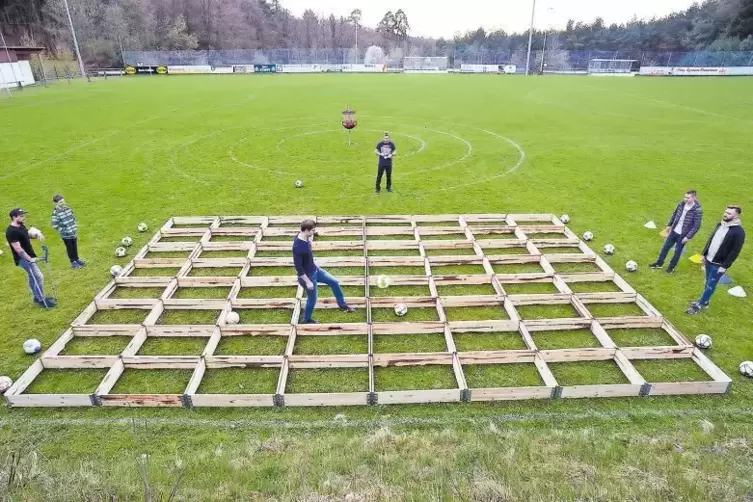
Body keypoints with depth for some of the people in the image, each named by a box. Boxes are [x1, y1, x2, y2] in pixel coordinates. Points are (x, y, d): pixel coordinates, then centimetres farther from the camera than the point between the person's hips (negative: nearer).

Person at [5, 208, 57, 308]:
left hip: (30, 256, 10)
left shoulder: (21, 225, 4)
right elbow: (18, 249, -27)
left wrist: (37, 235, 1)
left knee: (33, 277, 19)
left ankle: (38, 297, 33)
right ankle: (41, 300, 0)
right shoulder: (11, 231, -24)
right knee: (39, 277, -10)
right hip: (23, 258, -10)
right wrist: (30, 259, -26)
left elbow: (26, 235, 23)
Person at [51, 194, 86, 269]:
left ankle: (77, 259, 36)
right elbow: (55, 225, -16)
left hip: (74, 232, 5)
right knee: (70, 248, 9)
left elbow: (73, 218, 13)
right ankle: (73, 262, 24)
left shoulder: (68, 208, -1)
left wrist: (75, 227, 9)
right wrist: (63, 231, -14)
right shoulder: (55, 213, -19)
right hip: (66, 235, -5)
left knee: (75, 246, 18)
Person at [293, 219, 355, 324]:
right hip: (307, 275, -9)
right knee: (312, 299, 13)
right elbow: (298, 267, -28)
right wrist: (308, 282, -23)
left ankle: (342, 305, 36)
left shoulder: (304, 237, -9)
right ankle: (306, 320, 40)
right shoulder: (298, 247, -36)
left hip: (315, 270, 9)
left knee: (334, 282, 15)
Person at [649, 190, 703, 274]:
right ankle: (659, 263, 31)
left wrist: (688, 237, -19)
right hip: (674, 231, 5)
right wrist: (669, 225, 12)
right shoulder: (682, 203, -7)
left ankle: (671, 267, 29)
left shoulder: (697, 210, -22)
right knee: (666, 246, 15)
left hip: (683, 235, -5)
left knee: (677, 251, 10)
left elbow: (697, 226, -18)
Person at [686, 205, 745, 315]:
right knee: (707, 282, 19)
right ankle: (703, 301, 32)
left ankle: (699, 305, 12)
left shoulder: (738, 232, -20)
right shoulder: (720, 224, 3)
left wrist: (725, 266, -18)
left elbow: (735, 251, -18)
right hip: (708, 260, 7)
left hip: (718, 265, -7)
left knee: (710, 285, 3)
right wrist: (704, 254, 15)